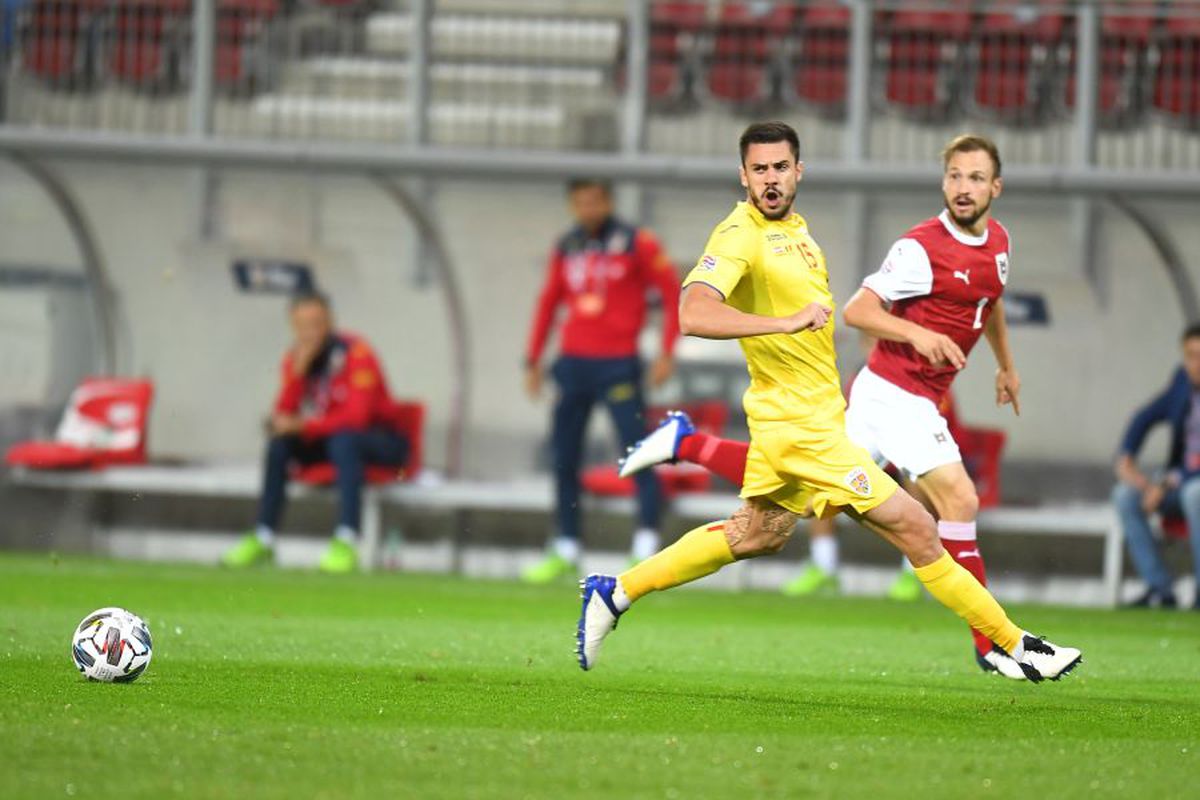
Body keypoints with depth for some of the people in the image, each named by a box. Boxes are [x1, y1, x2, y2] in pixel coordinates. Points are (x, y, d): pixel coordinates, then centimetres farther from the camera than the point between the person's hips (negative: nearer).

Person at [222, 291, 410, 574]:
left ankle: (346, 542, -41)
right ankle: (262, 541, -12)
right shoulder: (295, 358, 0)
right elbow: (283, 415, -7)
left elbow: (357, 416, -25)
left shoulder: (356, 353, -18)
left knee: (343, 440, -36)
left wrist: (304, 425, -27)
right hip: (326, 439, 6)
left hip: (382, 441, -6)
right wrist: (298, 373, -21)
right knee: (279, 442, -16)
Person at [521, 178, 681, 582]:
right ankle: (565, 551, 13)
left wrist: (667, 354, -10)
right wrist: (533, 361, 15)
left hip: (617, 364, -5)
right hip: (573, 363, 5)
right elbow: (548, 303, 19)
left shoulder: (636, 243, -3)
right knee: (564, 460, 6)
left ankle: (647, 547, -9)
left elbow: (674, 293, -3)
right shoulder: (566, 248, 12)